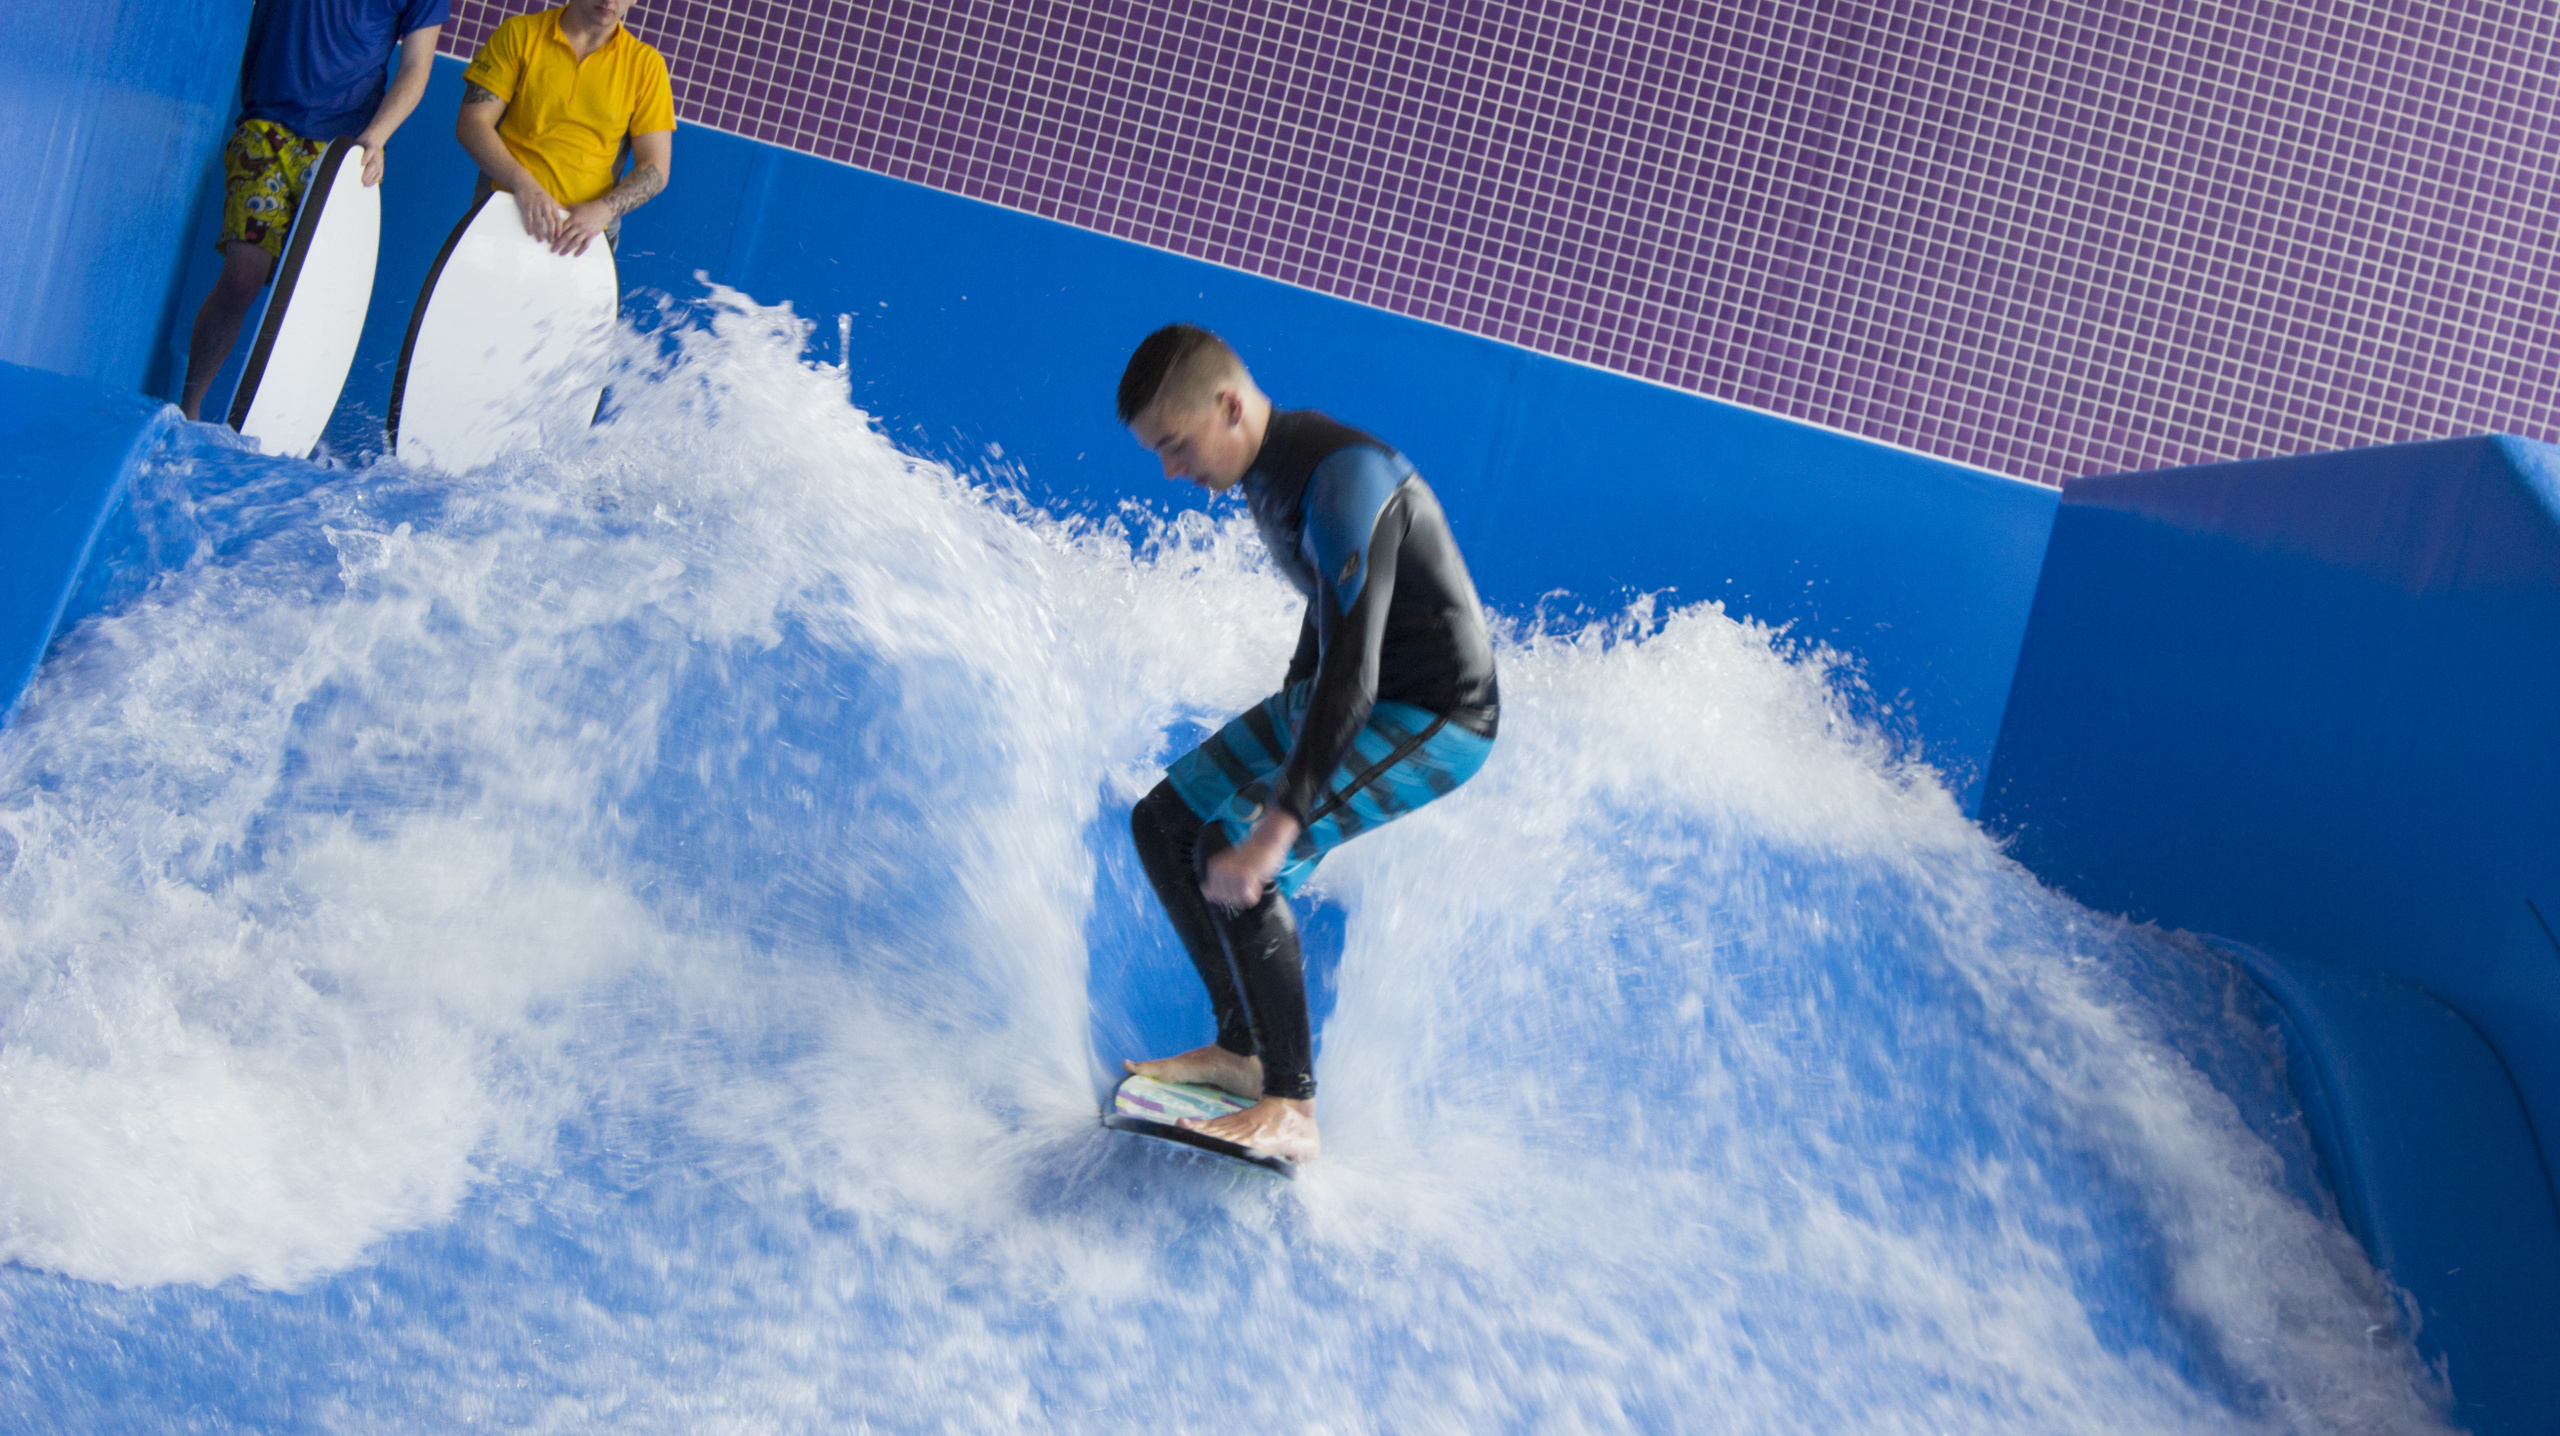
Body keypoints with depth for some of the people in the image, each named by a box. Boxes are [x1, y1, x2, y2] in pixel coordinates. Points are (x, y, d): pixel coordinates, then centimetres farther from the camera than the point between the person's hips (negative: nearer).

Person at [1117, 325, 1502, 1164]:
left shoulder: (1343, 477, -29)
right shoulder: (1266, 469, 2)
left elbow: (1351, 672, -35)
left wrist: (1275, 831, -39)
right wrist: (1285, 728, 25)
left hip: (1436, 718, -10)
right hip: (1330, 696, 10)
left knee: (1234, 859, -26)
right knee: (1162, 824, 9)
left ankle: (1292, 1108, -17)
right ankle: (1243, 1047, 16)